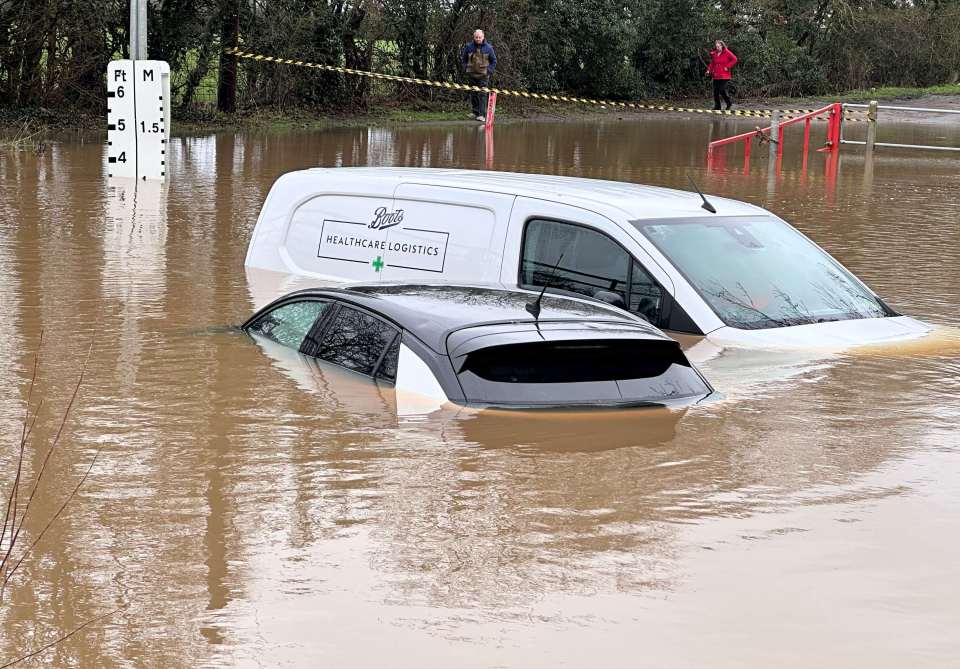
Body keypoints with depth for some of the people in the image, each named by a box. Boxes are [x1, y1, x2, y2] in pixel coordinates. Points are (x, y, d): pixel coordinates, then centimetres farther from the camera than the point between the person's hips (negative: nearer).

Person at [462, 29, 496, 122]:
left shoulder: (488, 48, 0)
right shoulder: (469, 47, 3)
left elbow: (494, 61, 9)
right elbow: (464, 59, 16)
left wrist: (489, 71, -1)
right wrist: (465, 69, 5)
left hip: (483, 75, -2)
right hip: (472, 75, 2)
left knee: (482, 95, -9)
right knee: (473, 94, 7)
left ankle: (482, 115, -13)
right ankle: (475, 112, 18)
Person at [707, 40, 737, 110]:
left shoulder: (727, 52, -3)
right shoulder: (714, 54, 12)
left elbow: (734, 59, -10)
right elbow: (712, 63, 17)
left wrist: (728, 67, -13)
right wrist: (709, 70, 1)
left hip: (724, 76, -6)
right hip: (716, 76, 6)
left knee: (722, 90, -11)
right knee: (715, 91, 4)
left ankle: (729, 103, 8)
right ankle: (717, 106, 12)